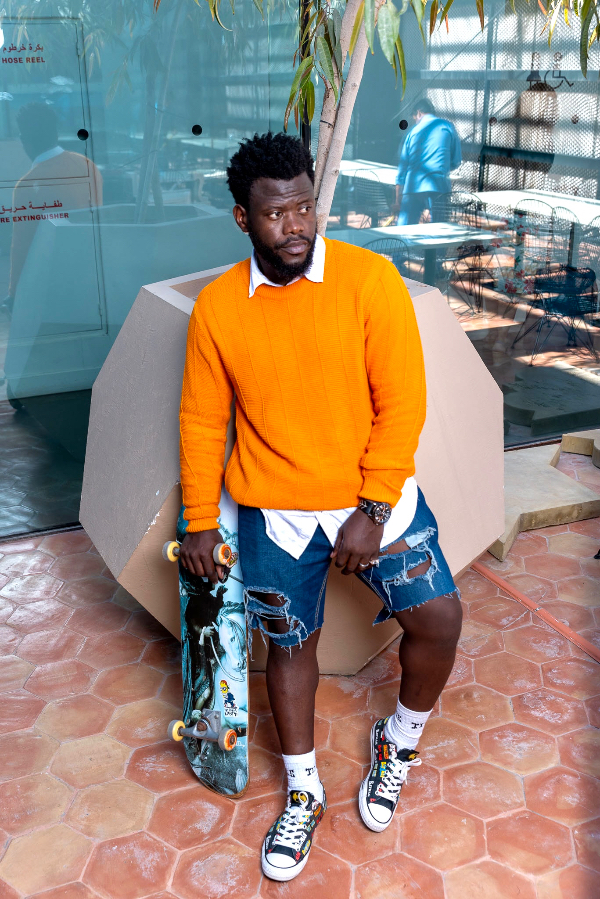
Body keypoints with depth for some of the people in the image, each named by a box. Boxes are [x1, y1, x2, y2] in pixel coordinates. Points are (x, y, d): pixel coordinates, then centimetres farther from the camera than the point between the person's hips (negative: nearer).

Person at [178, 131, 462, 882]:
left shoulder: (370, 279, -12)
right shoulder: (216, 307, -5)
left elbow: (402, 402, -12)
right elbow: (202, 420, 3)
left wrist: (373, 512, -15)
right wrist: (200, 524, 4)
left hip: (375, 492, -1)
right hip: (274, 510, 1)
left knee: (437, 618, -10)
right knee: (289, 643, 11)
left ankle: (398, 743, 22)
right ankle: (303, 792, 34)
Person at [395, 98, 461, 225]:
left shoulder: (413, 131, 13)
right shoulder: (447, 127, 10)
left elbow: (402, 166, 11)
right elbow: (456, 161, 10)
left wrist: (398, 200, 13)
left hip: (412, 187, 2)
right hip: (438, 186, -1)